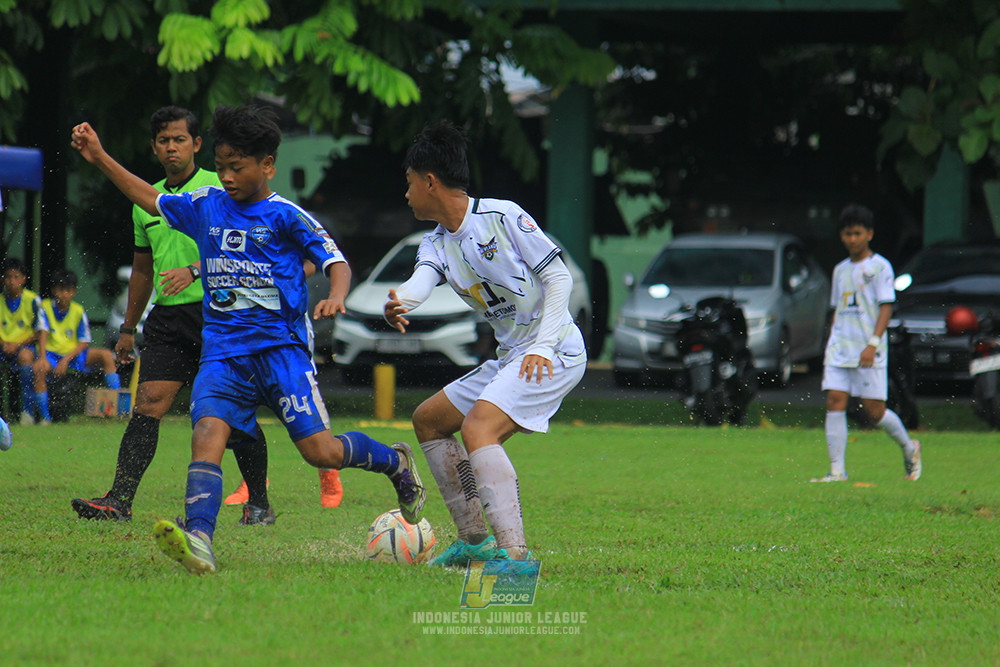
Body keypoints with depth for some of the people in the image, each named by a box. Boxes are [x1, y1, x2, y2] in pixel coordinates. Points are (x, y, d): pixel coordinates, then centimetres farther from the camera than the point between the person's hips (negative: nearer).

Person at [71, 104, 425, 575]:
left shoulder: (285, 216, -2)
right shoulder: (205, 205, 13)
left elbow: (335, 261, -5)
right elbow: (151, 199, 28)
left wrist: (336, 297, -26)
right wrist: (99, 157, 24)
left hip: (279, 346, -4)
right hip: (223, 351, 4)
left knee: (319, 450, -11)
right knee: (207, 433, -22)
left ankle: (395, 462, 20)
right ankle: (197, 539, -41)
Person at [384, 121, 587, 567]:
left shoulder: (502, 216, -11)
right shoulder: (436, 244, 10)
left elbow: (558, 276, -11)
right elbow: (421, 279, -13)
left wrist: (543, 347, -21)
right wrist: (399, 302, -37)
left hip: (555, 351, -10)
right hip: (510, 357, 10)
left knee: (478, 428, -28)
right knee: (428, 420, 17)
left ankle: (514, 552, -38)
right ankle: (474, 539, 18)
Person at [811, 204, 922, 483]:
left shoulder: (880, 267, -2)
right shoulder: (840, 270, 16)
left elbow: (886, 306, -9)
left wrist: (873, 344, -19)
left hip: (870, 354, -5)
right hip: (840, 350, 5)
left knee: (874, 410, -4)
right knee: (834, 402, -9)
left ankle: (909, 448, 23)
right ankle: (837, 470, -10)